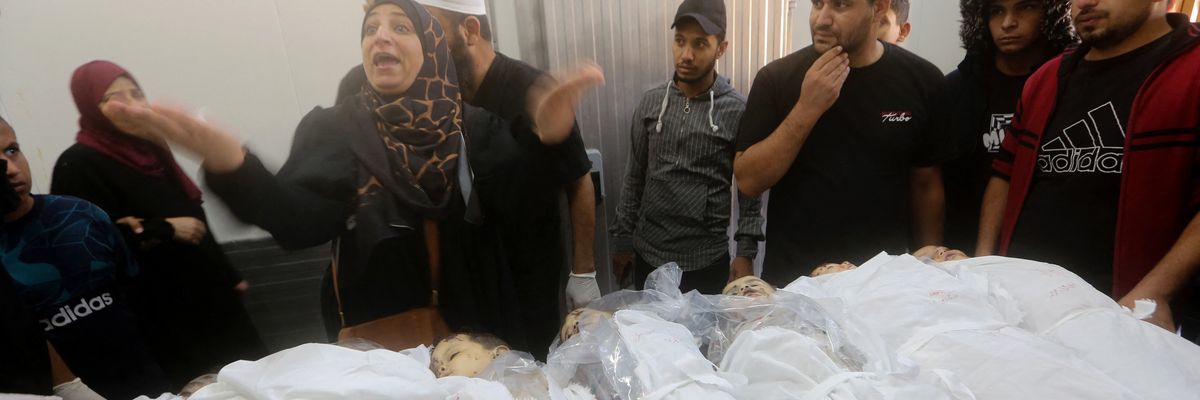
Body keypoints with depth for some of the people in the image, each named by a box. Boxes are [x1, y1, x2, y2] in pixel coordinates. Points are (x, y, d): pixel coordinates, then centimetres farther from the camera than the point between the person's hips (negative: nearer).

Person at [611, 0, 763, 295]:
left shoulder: (738, 111, -9)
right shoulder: (650, 103, 0)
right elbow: (635, 177, 5)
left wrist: (746, 253, -8)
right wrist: (622, 240, 6)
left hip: (707, 259, -3)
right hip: (648, 253, 3)